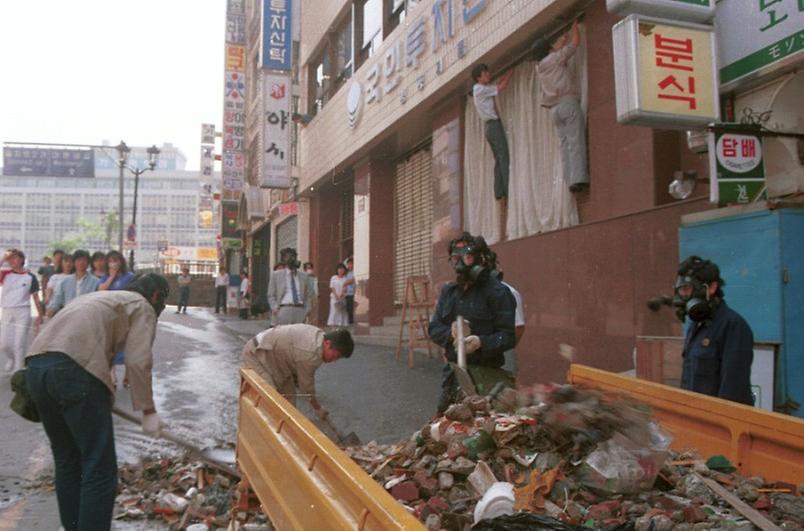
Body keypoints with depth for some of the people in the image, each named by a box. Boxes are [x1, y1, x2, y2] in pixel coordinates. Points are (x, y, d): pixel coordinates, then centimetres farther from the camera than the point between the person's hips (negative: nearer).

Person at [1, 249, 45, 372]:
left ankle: (18, 370, 10)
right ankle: (11, 358, 39)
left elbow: (35, 297, 4)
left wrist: (40, 315, 3)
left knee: (19, 345, -1)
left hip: (22, 312, -3)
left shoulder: (30, 277, 0)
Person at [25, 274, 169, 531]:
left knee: (67, 460, 22)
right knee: (100, 468, 0)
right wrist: (148, 410, 2)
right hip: (74, 370, -8)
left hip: (35, 367, 8)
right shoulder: (143, 307, 11)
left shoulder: (100, 297, 34)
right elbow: (138, 362, -3)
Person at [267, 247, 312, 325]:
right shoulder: (276, 275, 10)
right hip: (284, 309, -2)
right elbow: (271, 295, 8)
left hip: (300, 310, 2)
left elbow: (308, 295, 18)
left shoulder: (303, 275, 16)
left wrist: (307, 310, 4)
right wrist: (275, 309, -7)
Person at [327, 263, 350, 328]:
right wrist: (336, 295, -10)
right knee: (334, 310, -4)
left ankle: (342, 324, 0)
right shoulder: (333, 278, 4)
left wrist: (341, 295, -15)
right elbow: (332, 288, 0)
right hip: (334, 297, 0)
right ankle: (332, 324, -2)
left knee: (342, 311, -3)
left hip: (343, 297, 0)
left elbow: (345, 288, -2)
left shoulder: (345, 279, 3)